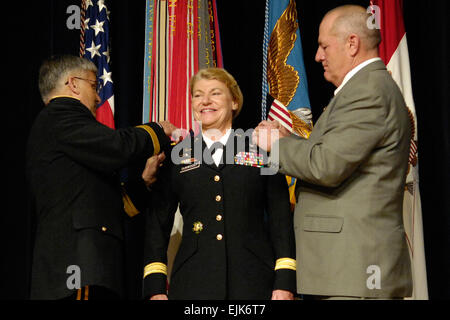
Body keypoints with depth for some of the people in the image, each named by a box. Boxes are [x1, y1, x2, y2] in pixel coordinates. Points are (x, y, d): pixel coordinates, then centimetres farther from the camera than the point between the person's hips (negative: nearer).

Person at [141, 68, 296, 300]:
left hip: (253, 282, 0)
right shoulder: (176, 158, 11)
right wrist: (155, 287, 2)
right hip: (192, 284, 1)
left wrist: (285, 282, -3)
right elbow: (158, 224, 11)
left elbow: (280, 219, 5)